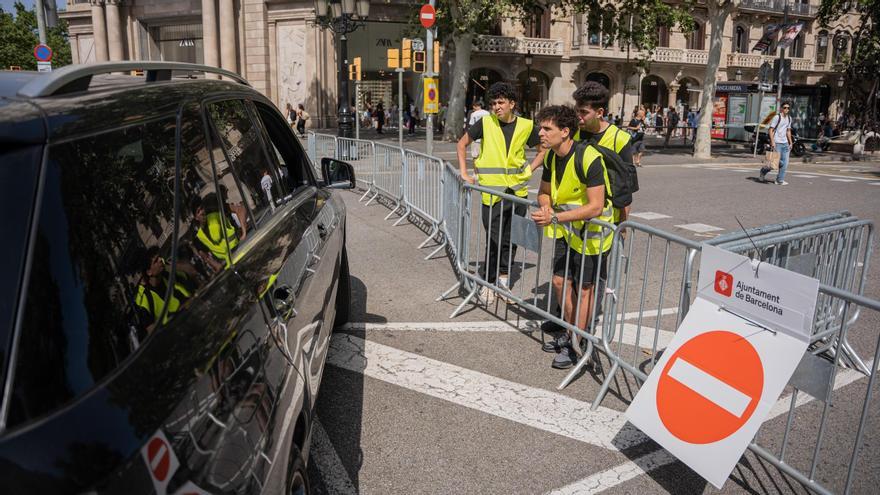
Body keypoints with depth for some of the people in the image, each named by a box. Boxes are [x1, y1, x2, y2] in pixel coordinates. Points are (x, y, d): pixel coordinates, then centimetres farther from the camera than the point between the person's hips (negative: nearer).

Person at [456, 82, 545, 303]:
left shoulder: (526, 126, 2)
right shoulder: (485, 123, -2)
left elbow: (544, 148, 16)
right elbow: (462, 144, 9)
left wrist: (530, 169, 4)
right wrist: (464, 173, 2)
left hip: (517, 190, 2)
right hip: (492, 191, -2)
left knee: (511, 239, 11)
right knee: (494, 240, -2)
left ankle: (503, 278, 28)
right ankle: (488, 282, 14)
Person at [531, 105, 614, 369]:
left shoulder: (589, 158, -26)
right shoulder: (551, 156, -1)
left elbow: (596, 207, -30)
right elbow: (544, 191, 14)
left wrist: (555, 217, -34)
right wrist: (546, 207, -10)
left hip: (592, 231, -7)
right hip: (566, 228, 7)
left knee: (584, 288, 2)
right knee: (560, 281, 10)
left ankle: (575, 345, 16)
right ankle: (572, 331, 31)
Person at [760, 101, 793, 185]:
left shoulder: (789, 118, 15)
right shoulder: (777, 117, -7)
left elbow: (788, 131, 22)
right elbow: (771, 130, -10)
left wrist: (790, 143, 17)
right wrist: (772, 142, -18)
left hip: (785, 143, 7)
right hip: (777, 143, -7)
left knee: (785, 163, 1)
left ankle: (780, 180, 6)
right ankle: (764, 170, 19)